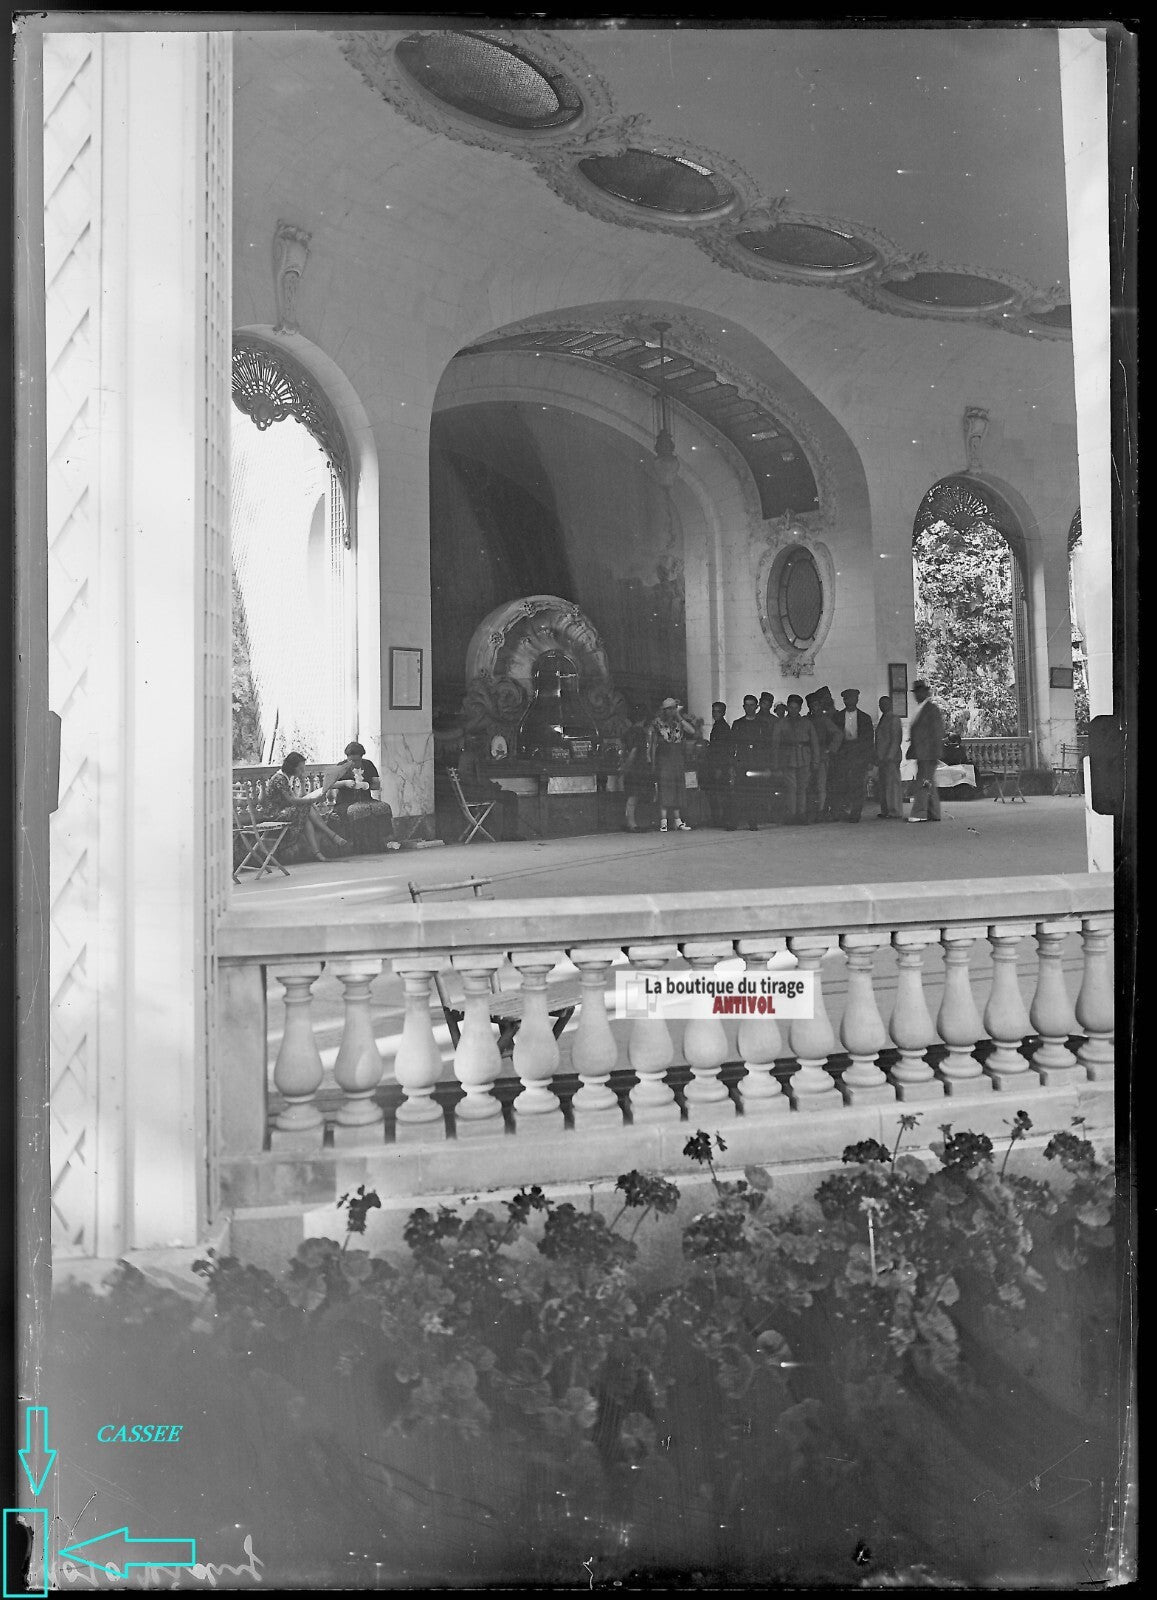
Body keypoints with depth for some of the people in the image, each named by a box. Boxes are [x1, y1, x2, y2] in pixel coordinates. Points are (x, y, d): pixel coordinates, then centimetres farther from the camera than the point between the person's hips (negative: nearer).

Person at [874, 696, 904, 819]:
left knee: (892, 783, -8)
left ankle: (895, 811, -7)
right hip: (882, 757, 9)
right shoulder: (883, 719, 20)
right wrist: (878, 758, 17)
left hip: (891, 757, -9)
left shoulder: (894, 719, -6)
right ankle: (885, 811, 11)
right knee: (884, 784, 8)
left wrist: (889, 756, -19)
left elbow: (896, 740, -13)